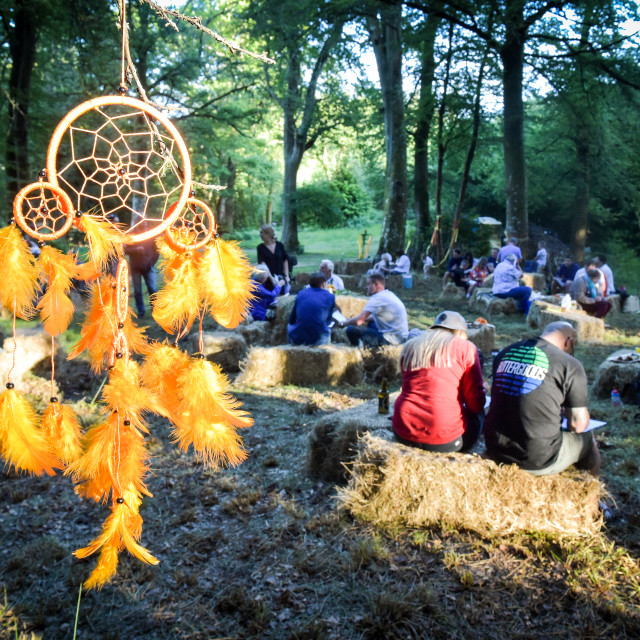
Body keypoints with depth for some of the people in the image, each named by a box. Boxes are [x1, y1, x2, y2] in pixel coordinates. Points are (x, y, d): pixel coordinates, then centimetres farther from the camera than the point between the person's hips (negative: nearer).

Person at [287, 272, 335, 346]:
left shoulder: (301, 293, 8)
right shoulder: (330, 296, 4)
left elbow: (291, 320, 13)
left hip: (296, 339, 1)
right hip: (318, 340, -1)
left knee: (289, 325, 36)